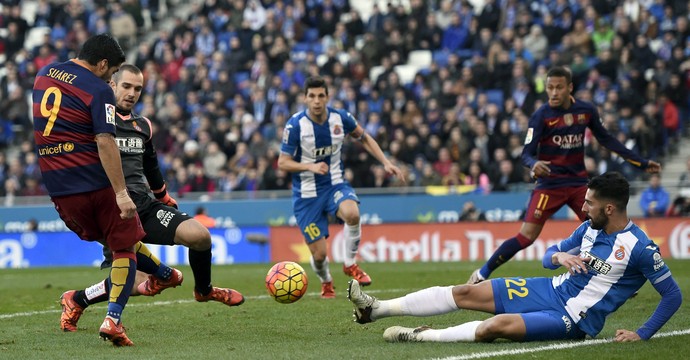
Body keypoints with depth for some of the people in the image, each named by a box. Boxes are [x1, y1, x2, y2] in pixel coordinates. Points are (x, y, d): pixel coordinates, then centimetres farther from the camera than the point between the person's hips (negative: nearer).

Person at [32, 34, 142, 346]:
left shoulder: (43, 74, 11)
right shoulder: (99, 91, -11)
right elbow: (105, 142, -20)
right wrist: (121, 193, -22)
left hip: (58, 187, 6)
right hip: (96, 180, -6)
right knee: (125, 248, 2)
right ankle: (113, 319, -10)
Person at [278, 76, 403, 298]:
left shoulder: (340, 118, -7)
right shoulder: (295, 125, -15)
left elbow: (364, 138, 12)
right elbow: (283, 163, -11)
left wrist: (385, 163, 2)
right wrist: (311, 166, -28)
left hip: (335, 185, 2)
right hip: (306, 194, -1)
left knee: (352, 213, -35)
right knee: (319, 254, -4)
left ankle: (350, 264, -9)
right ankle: (326, 282, 34)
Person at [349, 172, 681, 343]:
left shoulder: (639, 247, -17)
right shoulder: (590, 228, 6)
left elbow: (673, 295, -14)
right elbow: (548, 256, 15)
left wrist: (642, 334, -19)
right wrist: (558, 256, -9)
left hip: (574, 319, -8)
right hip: (552, 290, 8)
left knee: (497, 326, -31)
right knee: (466, 293, 0)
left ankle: (419, 336, -18)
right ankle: (376, 309, 2)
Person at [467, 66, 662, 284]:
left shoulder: (586, 111, 0)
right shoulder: (541, 116, -12)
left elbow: (606, 139, 14)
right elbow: (527, 153, -14)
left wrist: (641, 163, 16)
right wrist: (534, 164, -39)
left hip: (579, 182, 4)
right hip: (550, 183, -4)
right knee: (526, 237, -13)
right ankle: (481, 274, -3)